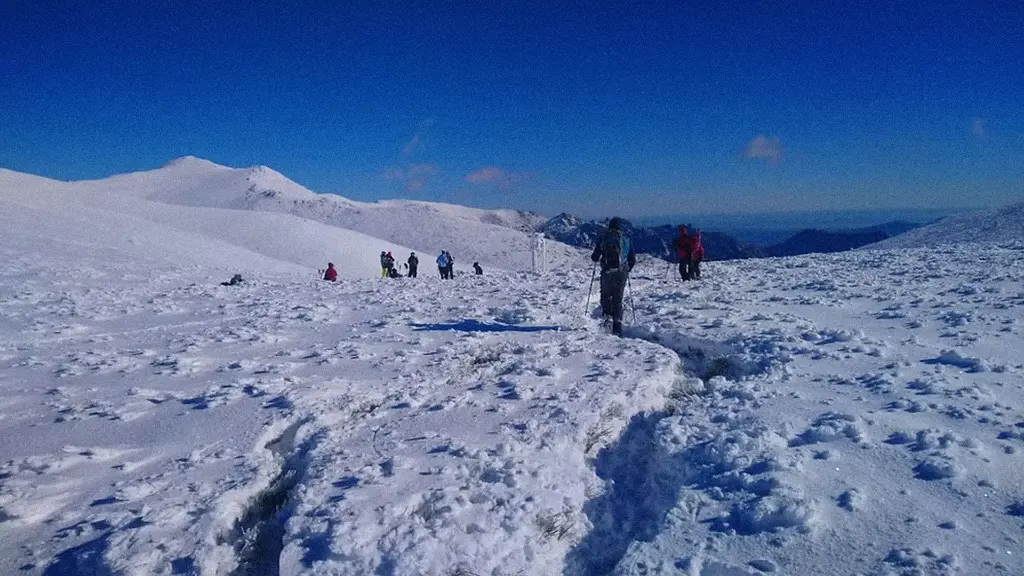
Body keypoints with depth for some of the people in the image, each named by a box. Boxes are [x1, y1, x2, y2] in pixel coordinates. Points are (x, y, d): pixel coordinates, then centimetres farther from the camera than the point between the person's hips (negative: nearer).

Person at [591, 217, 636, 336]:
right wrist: (627, 269, 24)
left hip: (607, 272, -1)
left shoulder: (603, 238, 2)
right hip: (622, 273, 1)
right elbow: (633, 259, 6)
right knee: (618, 299, 6)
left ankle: (607, 315, -3)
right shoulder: (626, 239, 5)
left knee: (605, 295, 19)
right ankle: (617, 325, -2)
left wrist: (598, 258, 26)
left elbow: (595, 258, 2)